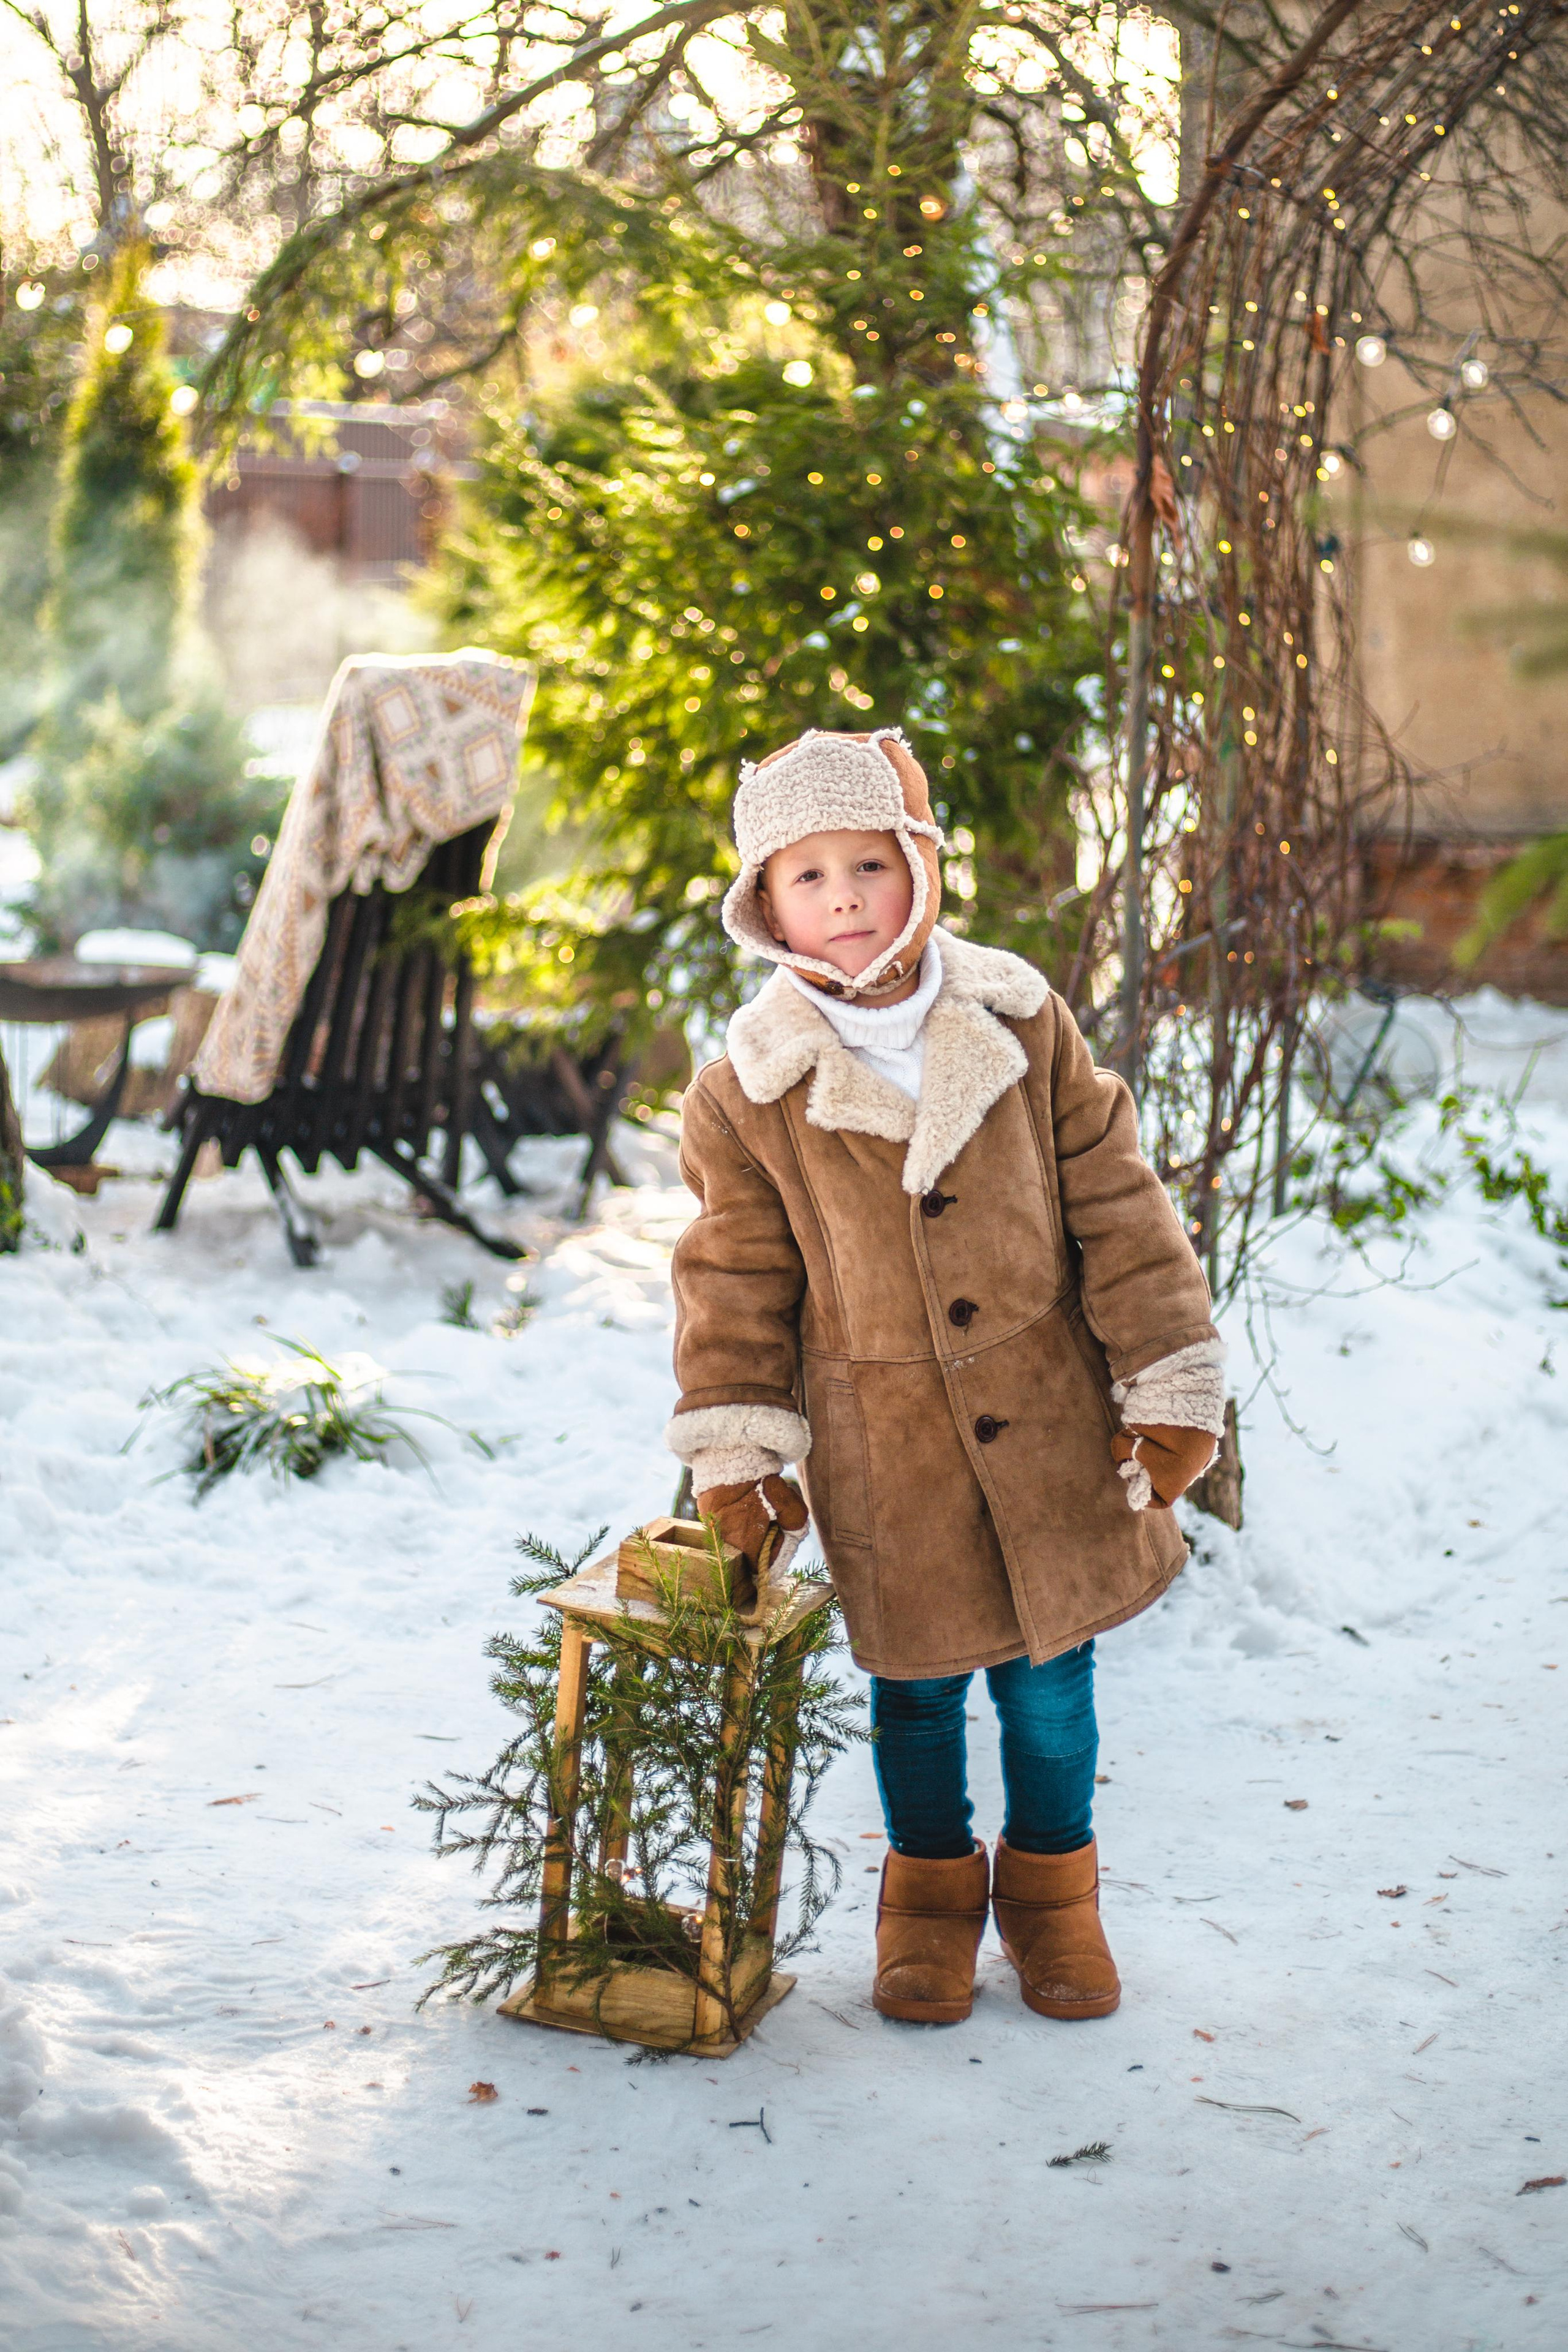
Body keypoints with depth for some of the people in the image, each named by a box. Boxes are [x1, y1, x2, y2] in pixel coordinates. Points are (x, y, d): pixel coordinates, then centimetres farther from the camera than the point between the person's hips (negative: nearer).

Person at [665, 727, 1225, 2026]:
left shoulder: (1025, 1028, -5)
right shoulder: (749, 1093, -7)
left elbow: (1118, 1208, -1)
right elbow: (736, 1277, 1)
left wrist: (1169, 1387, -3)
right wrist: (736, 1452, -1)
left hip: (1049, 1423, 1)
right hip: (884, 1452, -1)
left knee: (1049, 1677, 11)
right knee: (916, 1684, 11)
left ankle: (1052, 1883, 34)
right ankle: (931, 1888, 35)